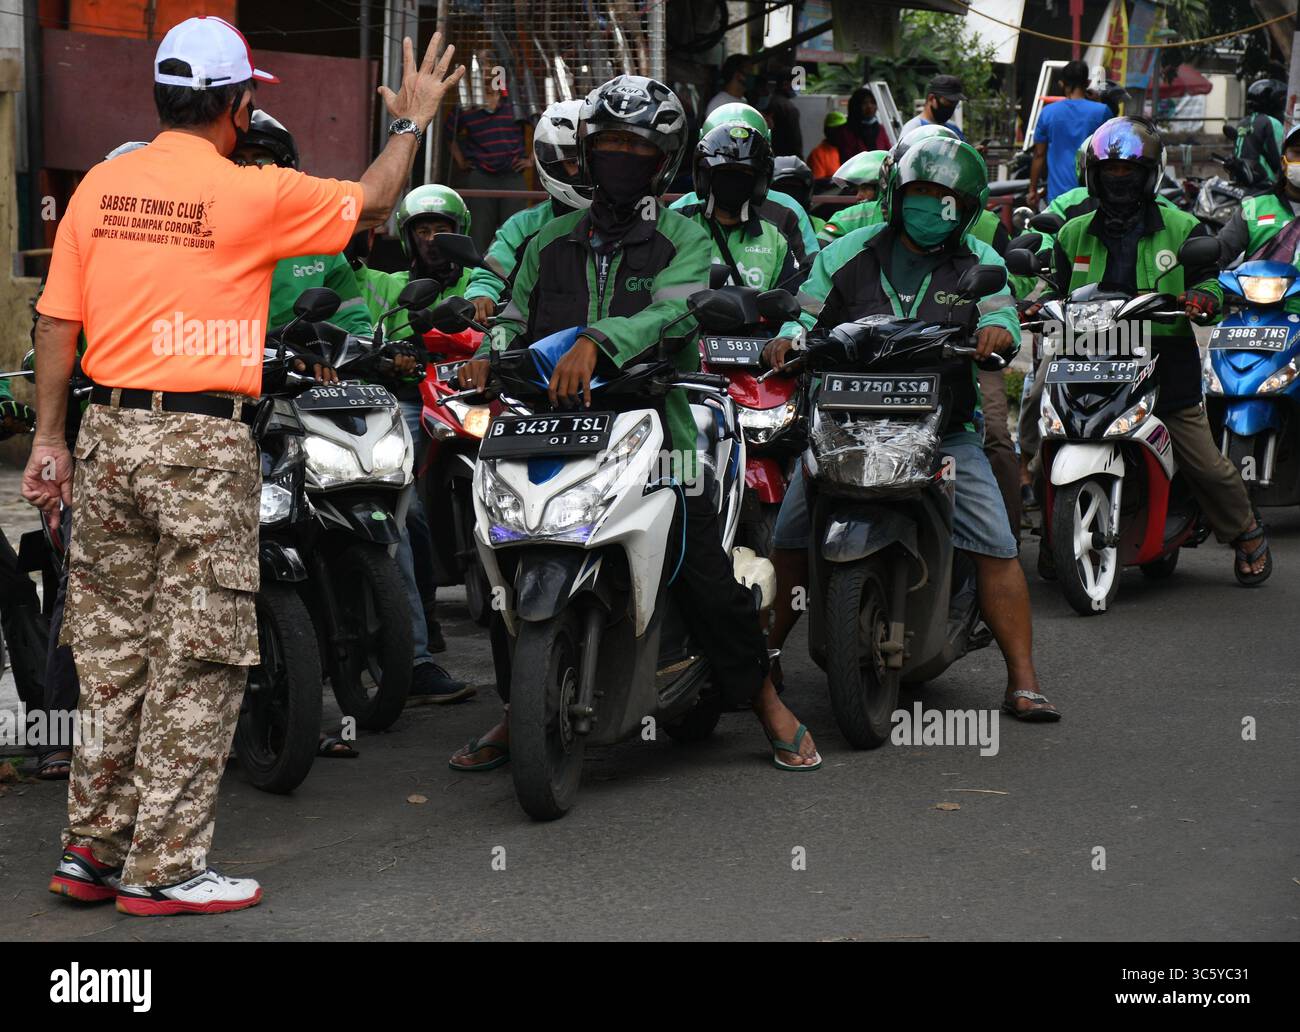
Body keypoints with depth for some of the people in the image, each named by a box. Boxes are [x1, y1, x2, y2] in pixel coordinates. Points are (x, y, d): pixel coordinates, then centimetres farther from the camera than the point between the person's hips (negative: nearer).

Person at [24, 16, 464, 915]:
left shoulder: (102, 186, 6)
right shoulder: (253, 195, -9)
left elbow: (59, 320, 6)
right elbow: (372, 202, 4)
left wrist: (49, 439, 11)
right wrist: (414, 121, 20)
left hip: (110, 435, 6)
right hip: (205, 444, -6)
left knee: (113, 652, 13)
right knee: (198, 660, 1)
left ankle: (94, 846, 19)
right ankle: (165, 868, 3)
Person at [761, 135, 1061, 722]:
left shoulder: (979, 262, 11)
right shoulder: (847, 254, 10)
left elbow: (1002, 317, -2)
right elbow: (807, 312, 8)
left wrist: (997, 331, -26)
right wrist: (788, 338, -15)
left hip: (946, 430, 0)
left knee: (997, 549, -11)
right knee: (790, 539, -9)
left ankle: (1023, 683, -5)